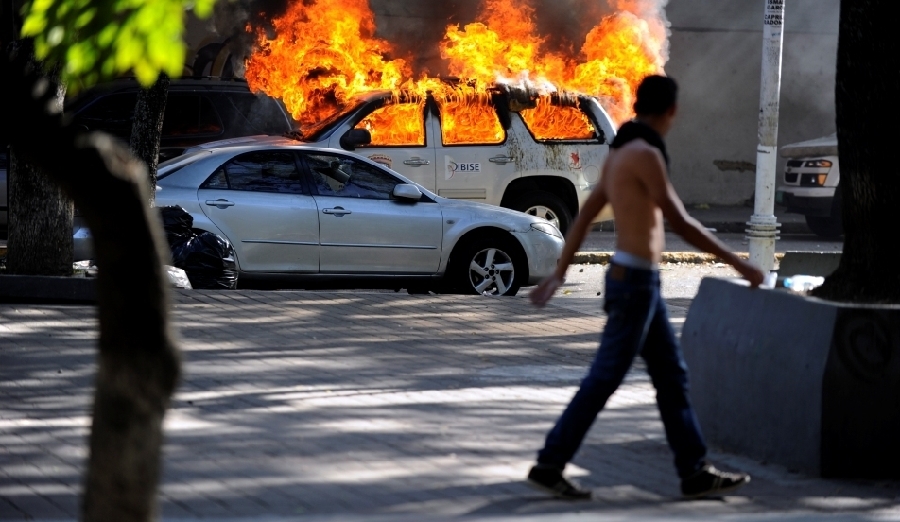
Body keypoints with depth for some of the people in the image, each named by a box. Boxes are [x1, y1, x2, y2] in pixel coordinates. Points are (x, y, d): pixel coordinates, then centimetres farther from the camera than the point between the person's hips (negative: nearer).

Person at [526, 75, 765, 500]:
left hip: (636, 281, 10)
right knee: (605, 379, -4)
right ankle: (549, 465, 1)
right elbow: (681, 223, -19)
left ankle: (695, 472, 13)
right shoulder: (646, 154, -18)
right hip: (635, 281, -10)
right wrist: (737, 262, -14)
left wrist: (558, 275, 22)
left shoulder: (620, 154, 13)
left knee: (672, 377, 10)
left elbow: (583, 218, 17)